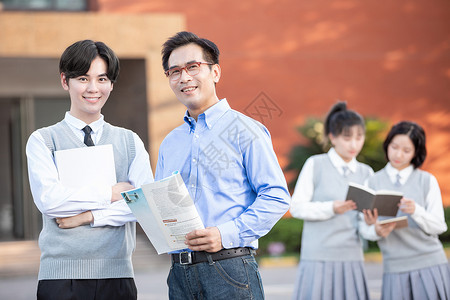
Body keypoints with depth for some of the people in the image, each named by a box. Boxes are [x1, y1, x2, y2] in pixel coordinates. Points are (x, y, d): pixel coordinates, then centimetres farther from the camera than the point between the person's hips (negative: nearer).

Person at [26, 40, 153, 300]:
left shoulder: (130, 141, 12)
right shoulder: (43, 140, 5)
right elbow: (48, 198, -10)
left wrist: (89, 215, -10)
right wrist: (112, 193, -6)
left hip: (117, 274, 2)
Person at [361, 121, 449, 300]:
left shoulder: (427, 181, 4)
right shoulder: (373, 183, 6)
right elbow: (366, 231, 5)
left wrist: (416, 211, -19)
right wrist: (377, 231, -18)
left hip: (430, 265, 0)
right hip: (395, 268, 1)